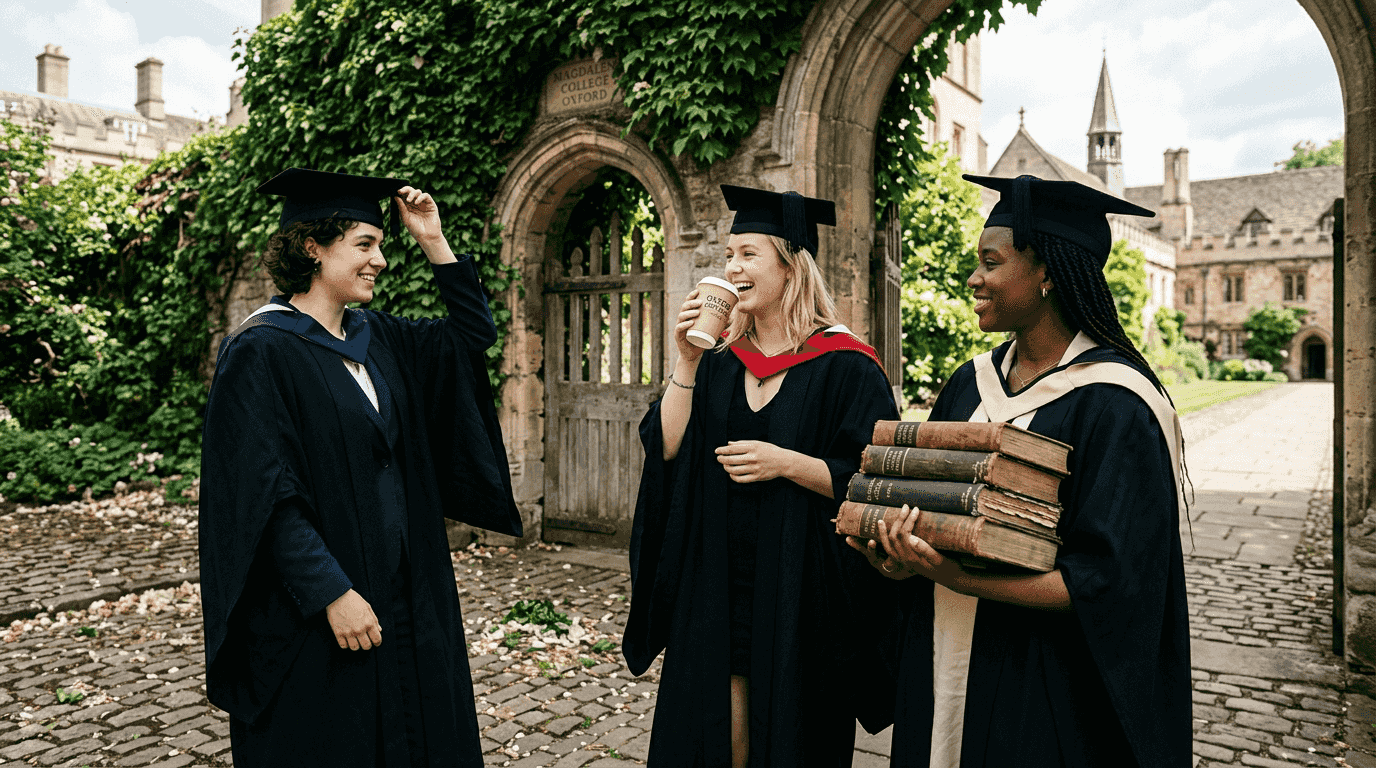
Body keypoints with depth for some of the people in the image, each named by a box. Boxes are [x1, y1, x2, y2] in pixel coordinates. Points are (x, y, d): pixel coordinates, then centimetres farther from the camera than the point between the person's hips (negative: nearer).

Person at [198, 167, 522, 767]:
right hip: (312, 614, -7)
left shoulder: (376, 338, 8)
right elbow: (266, 494, -19)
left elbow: (473, 334, 10)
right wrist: (333, 593, -21)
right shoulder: (261, 352, -14)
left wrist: (434, 240, 3)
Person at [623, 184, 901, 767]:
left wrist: (789, 463, -22)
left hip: (799, 593, -4)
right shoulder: (720, 358, 6)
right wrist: (687, 361, -11)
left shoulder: (843, 364, -8)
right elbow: (666, 450, -2)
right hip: (716, 583, 5)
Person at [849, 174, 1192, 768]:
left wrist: (962, 579, -29)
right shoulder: (970, 384, 3)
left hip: (1047, 697, -6)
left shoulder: (1112, 405, -17)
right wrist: (902, 556, -11)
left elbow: (1107, 584, -20)